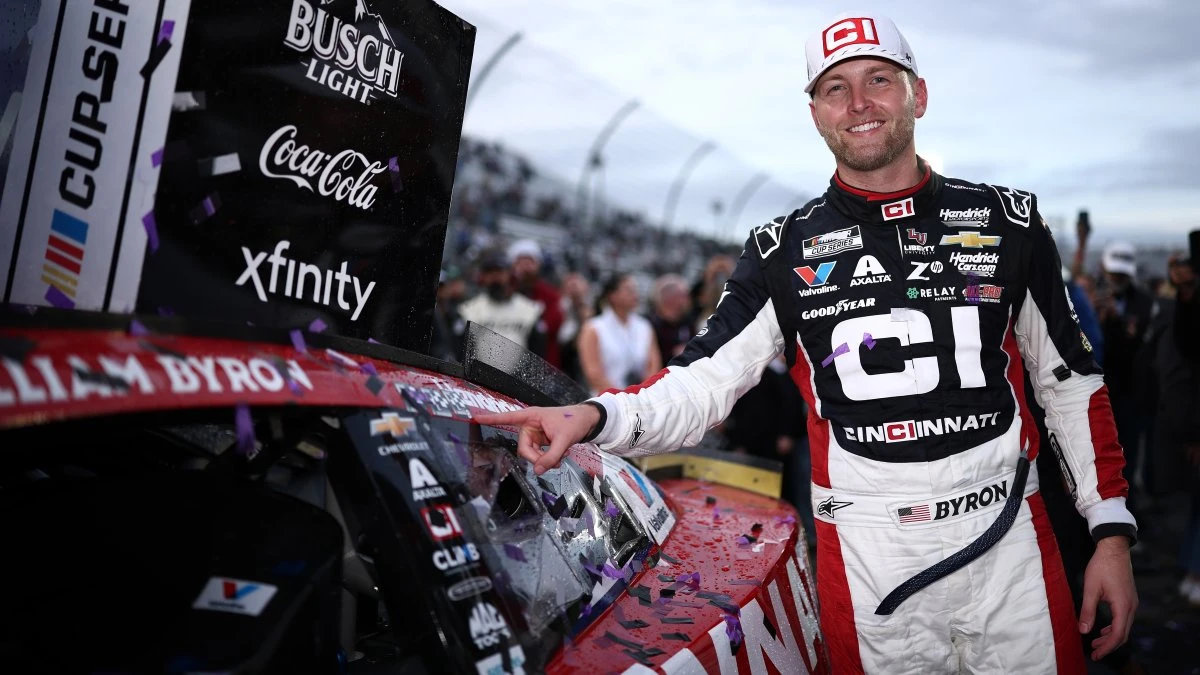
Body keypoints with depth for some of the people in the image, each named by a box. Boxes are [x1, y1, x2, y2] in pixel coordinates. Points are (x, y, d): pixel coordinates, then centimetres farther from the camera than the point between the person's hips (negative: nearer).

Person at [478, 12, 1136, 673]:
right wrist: (594, 416, -25)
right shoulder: (785, 250, 0)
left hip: (1007, 538, 2)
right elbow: (704, 382, -6)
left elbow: (1072, 382, 8)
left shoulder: (1007, 222, 3)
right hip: (866, 558, -1)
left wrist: (1111, 532, 3)